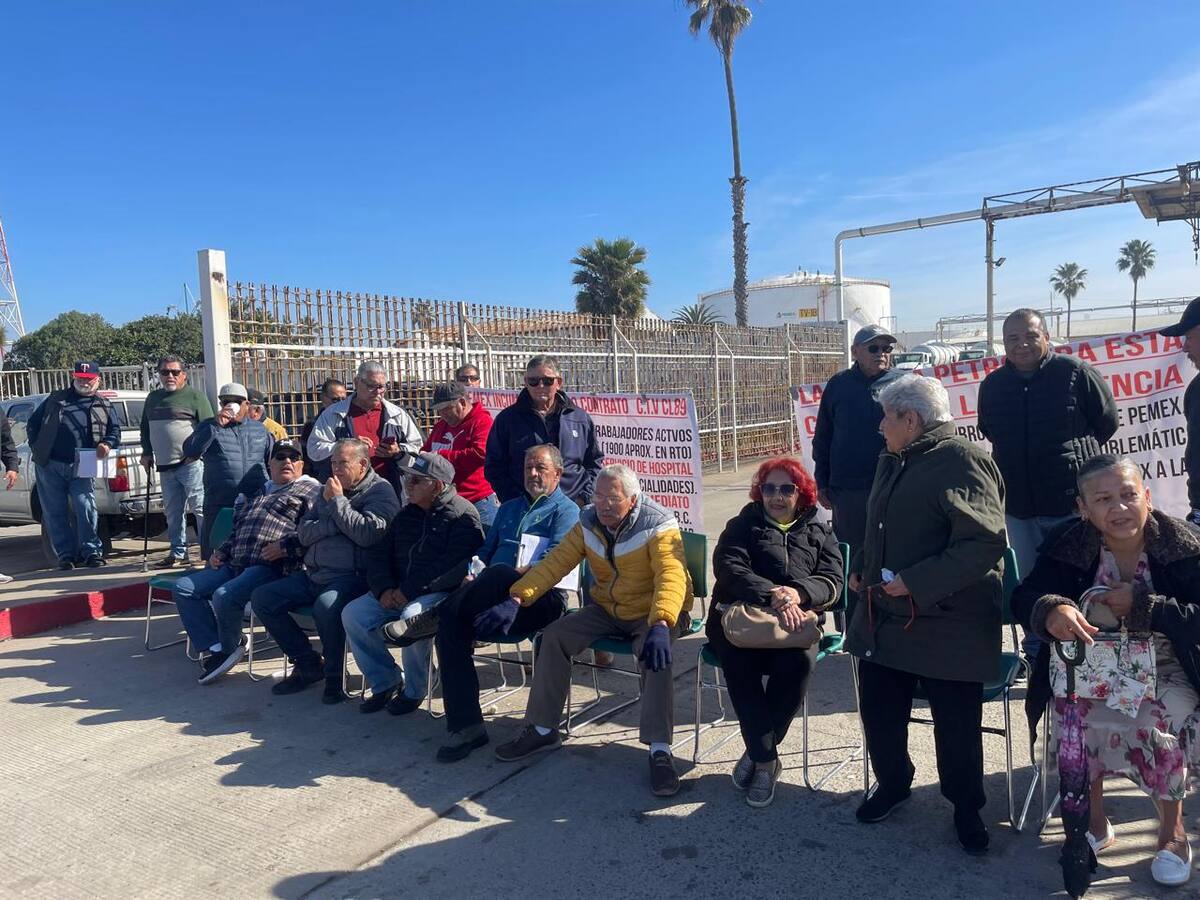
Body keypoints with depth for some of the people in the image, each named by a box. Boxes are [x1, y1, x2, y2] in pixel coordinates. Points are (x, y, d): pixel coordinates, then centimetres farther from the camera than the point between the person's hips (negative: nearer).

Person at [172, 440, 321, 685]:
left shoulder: (310, 489, 4)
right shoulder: (254, 493, 29)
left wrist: (286, 547, -20)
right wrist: (220, 553, 18)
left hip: (271, 567, -8)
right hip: (235, 565, 9)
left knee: (225, 595, -29)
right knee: (184, 588, -2)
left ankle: (229, 647, 1)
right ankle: (214, 648, -5)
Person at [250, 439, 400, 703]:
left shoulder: (380, 490, -4)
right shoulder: (328, 490, 18)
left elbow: (368, 534, -19)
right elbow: (303, 533, 11)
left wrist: (337, 502, -12)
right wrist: (334, 525, -6)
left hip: (351, 577, -8)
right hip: (313, 574, 8)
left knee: (326, 606, -37)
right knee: (261, 598, 0)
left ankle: (334, 675, -11)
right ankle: (308, 664, 9)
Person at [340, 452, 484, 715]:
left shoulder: (462, 514, -8)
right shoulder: (407, 514, 17)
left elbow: (452, 566, -20)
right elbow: (380, 555, 14)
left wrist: (409, 590, -21)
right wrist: (384, 589, -6)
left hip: (441, 593, -7)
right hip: (397, 593, 7)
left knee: (411, 617, -35)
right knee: (353, 614, -11)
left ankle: (414, 691, -9)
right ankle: (386, 682, 3)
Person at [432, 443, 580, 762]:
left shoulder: (566, 512, 8)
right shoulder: (509, 508, 30)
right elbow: (485, 551, 27)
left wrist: (509, 575, -17)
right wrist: (472, 578, 5)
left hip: (541, 597, -5)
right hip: (497, 595, 6)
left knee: (498, 573, -38)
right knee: (452, 622, -26)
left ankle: (430, 618, -18)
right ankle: (466, 725, -24)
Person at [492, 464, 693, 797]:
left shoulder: (657, 526, -22)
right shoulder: (588, 523, -4)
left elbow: (671, 576, -36)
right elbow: (555, 562, -7)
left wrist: (660, 625, -53)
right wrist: (518, 596, -22)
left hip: (655, 613, -6)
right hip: (607, 610, 6)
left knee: (655, 654, -35)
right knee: (554, 636, -8)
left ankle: (660, 750, -26)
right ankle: (543, 730, 6)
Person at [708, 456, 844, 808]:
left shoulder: (819, 532, 21)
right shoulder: (743, 525, 16)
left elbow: (832, 581, 6)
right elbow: (728, 568, -3)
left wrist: (798, 593, -17)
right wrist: (772, 595, -20)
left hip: (795, 621, 1)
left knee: (798, 659, -33)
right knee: (737, 659, -34)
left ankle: (757, 754, -15)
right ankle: (767, 758, -21)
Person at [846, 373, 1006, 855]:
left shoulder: (963, 461, -16)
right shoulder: (892, 461, 12)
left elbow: (985, 543, -24)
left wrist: (917, 583, -24)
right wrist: (862, 569, 12)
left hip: (947, 626, -8)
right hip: (884, 617, 8)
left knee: (956, 724, 7)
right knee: (879, 711, 15)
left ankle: (966, 806, 30)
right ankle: (892, 782, 38)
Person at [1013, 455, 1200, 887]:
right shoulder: (1068, 544, -11)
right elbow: (1023, 597, -16)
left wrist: (1140, 605, -27)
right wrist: (1052, 610, -38)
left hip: (1163, 667, -1)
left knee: (1162, 716, -27)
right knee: (1077, 709, -25)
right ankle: (1093, 818, 0)